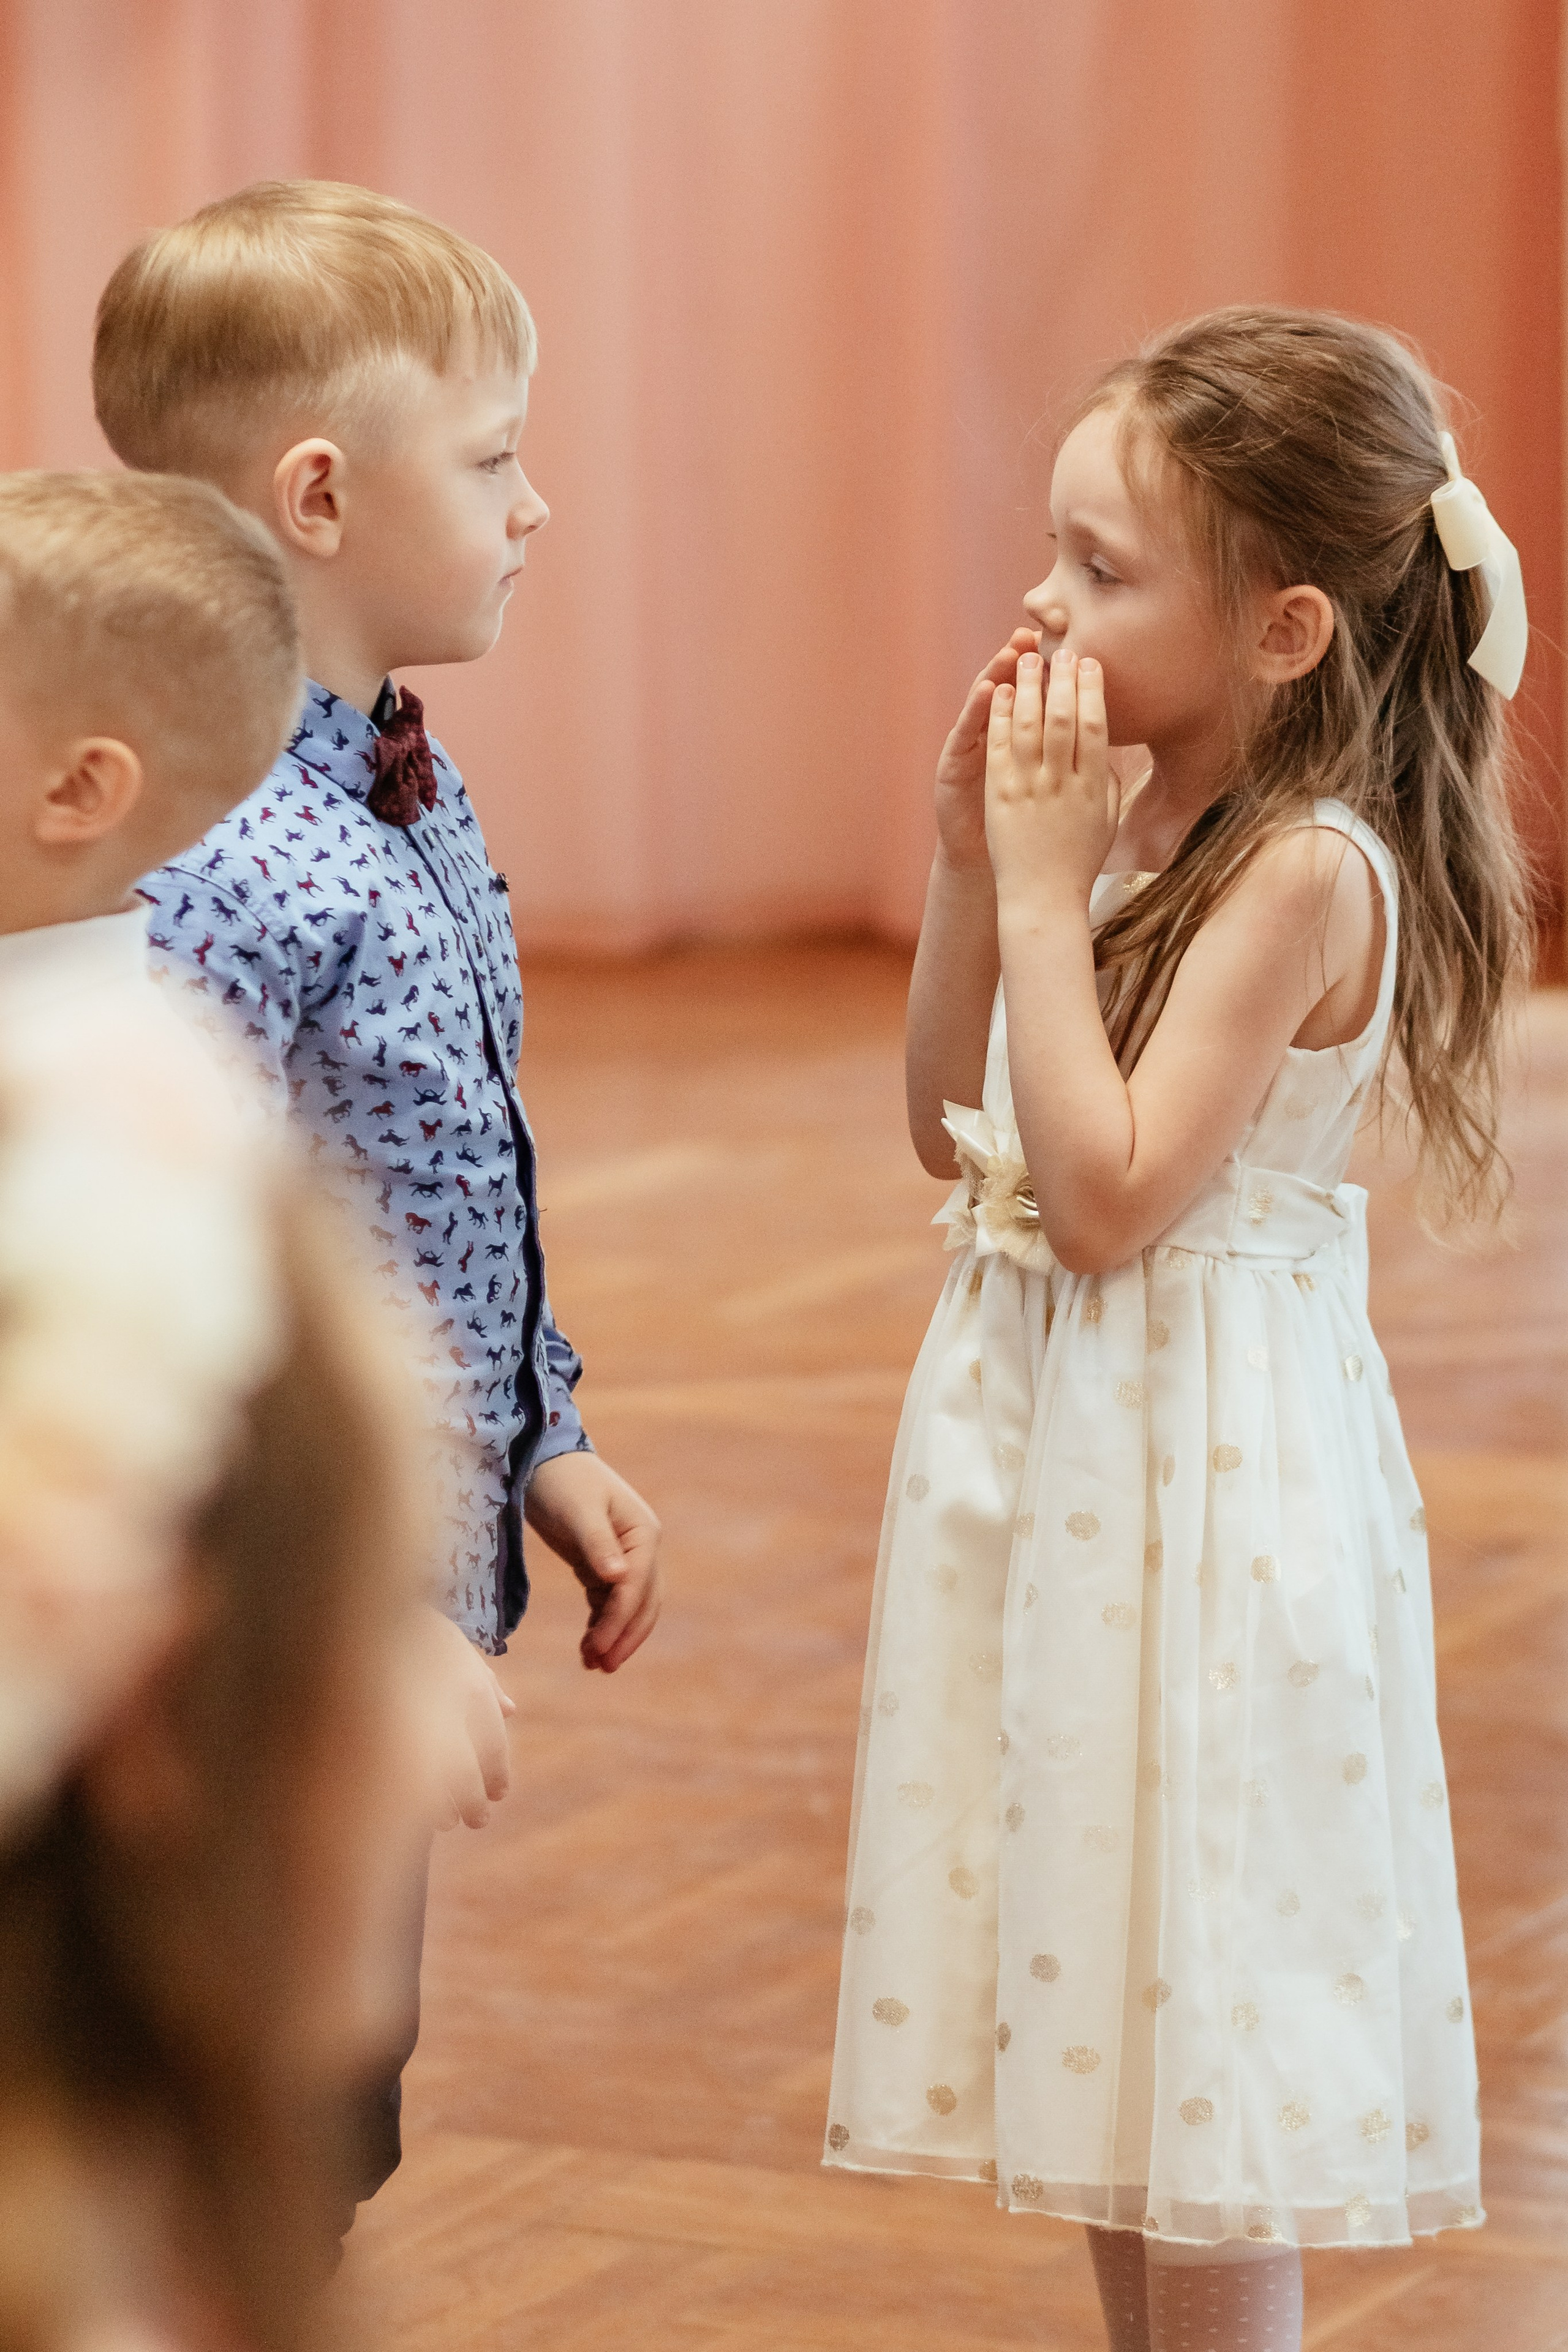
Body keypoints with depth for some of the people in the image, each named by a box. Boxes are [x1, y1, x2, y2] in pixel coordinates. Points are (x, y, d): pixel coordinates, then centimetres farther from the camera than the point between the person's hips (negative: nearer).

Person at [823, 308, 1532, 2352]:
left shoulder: (1307, 873, -19)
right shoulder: (1138, 824, 5)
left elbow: (1107, 1193, -24)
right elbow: (952, 1126, 12)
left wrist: (1048, 882, -20)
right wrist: (975, 863, 0)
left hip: (1199, 1472, -9)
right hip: (1048, 1428, 9)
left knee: (1200, 2003, 2)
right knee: (1106, 2012, 17)